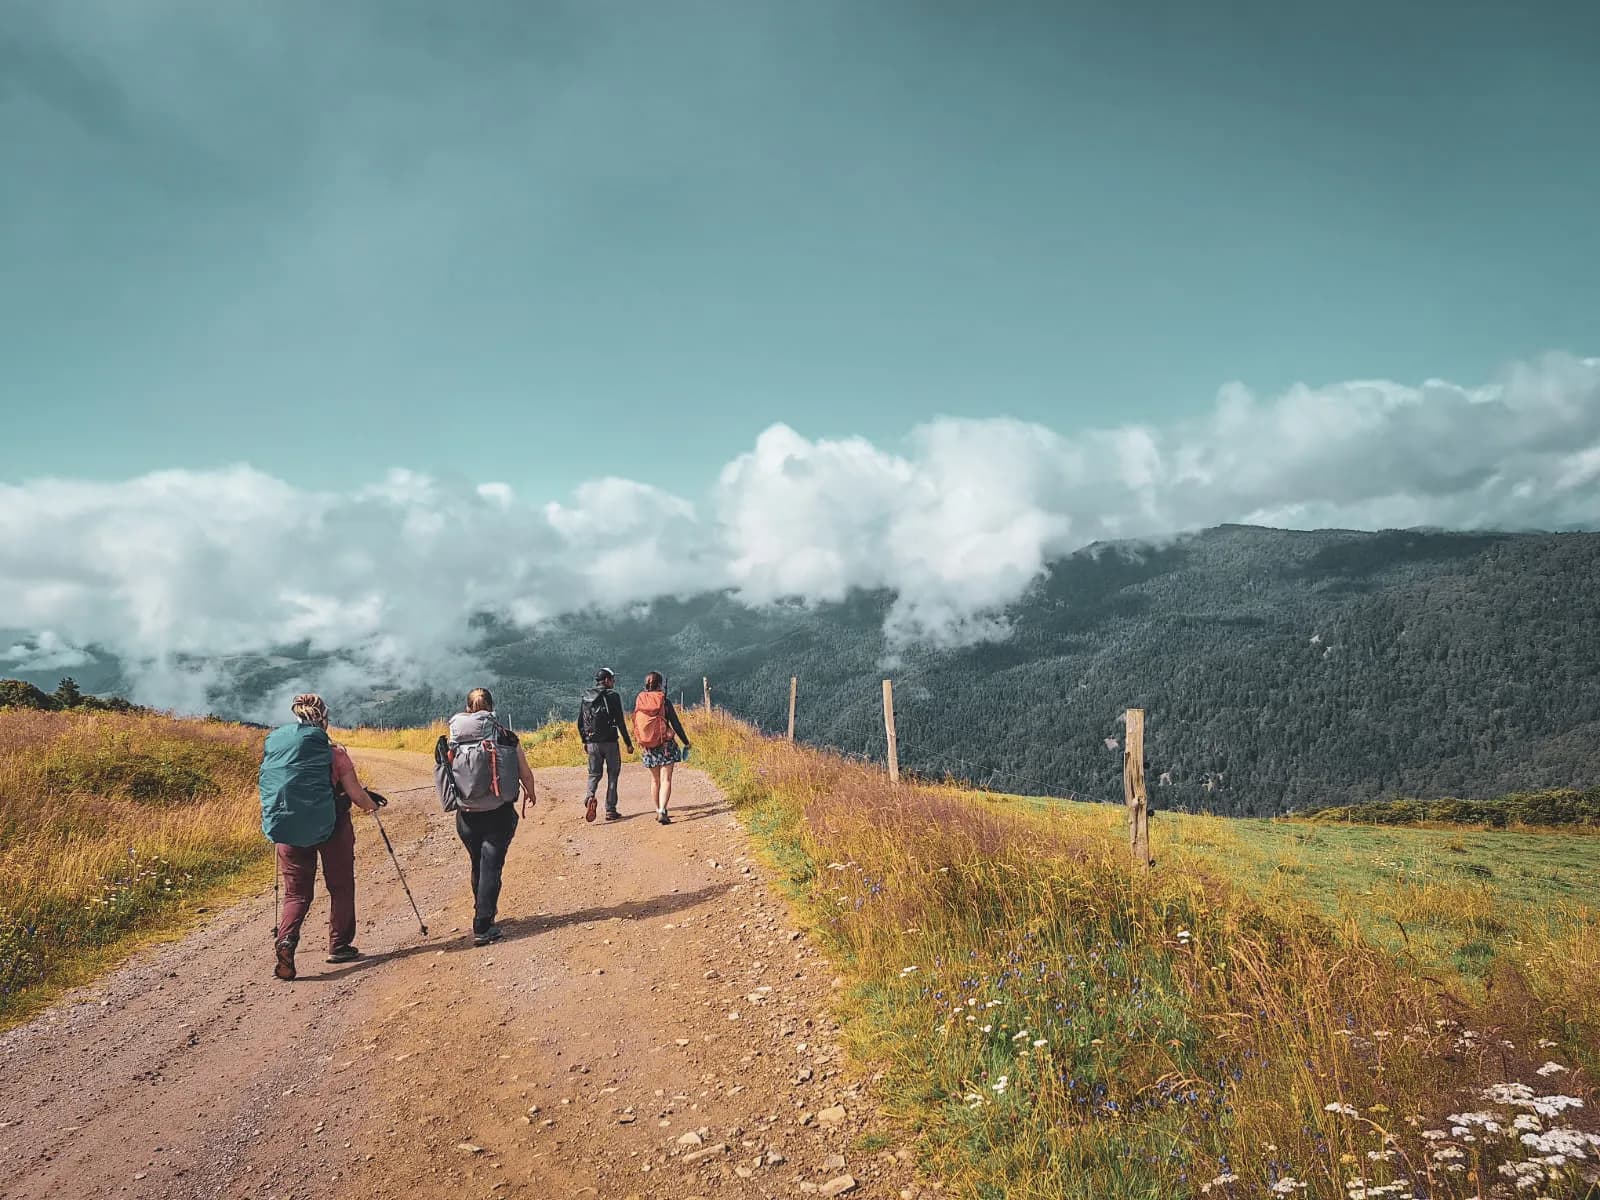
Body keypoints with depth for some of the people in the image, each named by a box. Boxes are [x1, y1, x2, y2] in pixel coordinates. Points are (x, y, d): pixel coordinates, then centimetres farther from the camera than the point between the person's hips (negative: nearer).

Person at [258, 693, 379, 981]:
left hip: (288, 828, 3)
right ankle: (339, 946, 19)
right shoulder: (333, 752, -9)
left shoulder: (273, 745, 3)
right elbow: (356, 794, -8)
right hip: (331, 826, -3)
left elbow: (267, 789, 10)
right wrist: (371, 805, 13)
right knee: (340, 886, 14)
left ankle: (285, 939, -14)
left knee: (296, 892, 10)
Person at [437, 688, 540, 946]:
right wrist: (531, 792, 18)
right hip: (499, 815, -3)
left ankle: (483, 913, 38)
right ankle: (483, 927, -2)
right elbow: (526, 774, -3)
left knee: (478, 866, 22)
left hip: (467, 817, 3)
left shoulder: (451, 743, -3)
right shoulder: (506, 738, -9)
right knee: (491, 867, 3)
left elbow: (444, 778, 3)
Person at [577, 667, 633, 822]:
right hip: (610, 742, -4)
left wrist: (585, 741, 25)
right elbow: (620, 722, -11)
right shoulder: (612, 696, -8)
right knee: (612, 775, 8)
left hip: (592, 743, 4)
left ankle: (590, 796, -15)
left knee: (594, 774, 14)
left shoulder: (585, 698, 7)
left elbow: (580, 723, 12)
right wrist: (628, 743, -4)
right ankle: (610, 810, 8)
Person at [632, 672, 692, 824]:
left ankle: (658, 811, 24)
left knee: (655, 780, 17)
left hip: (648, 747, 4)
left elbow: (635, 722, 8)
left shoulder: (639, 699, 0)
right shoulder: (664, 700, -9)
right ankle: (662, 812, -16)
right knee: (666, 779, -3)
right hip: (666, 745, -4)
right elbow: (676, 724, -7)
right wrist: (686, 742, 2)